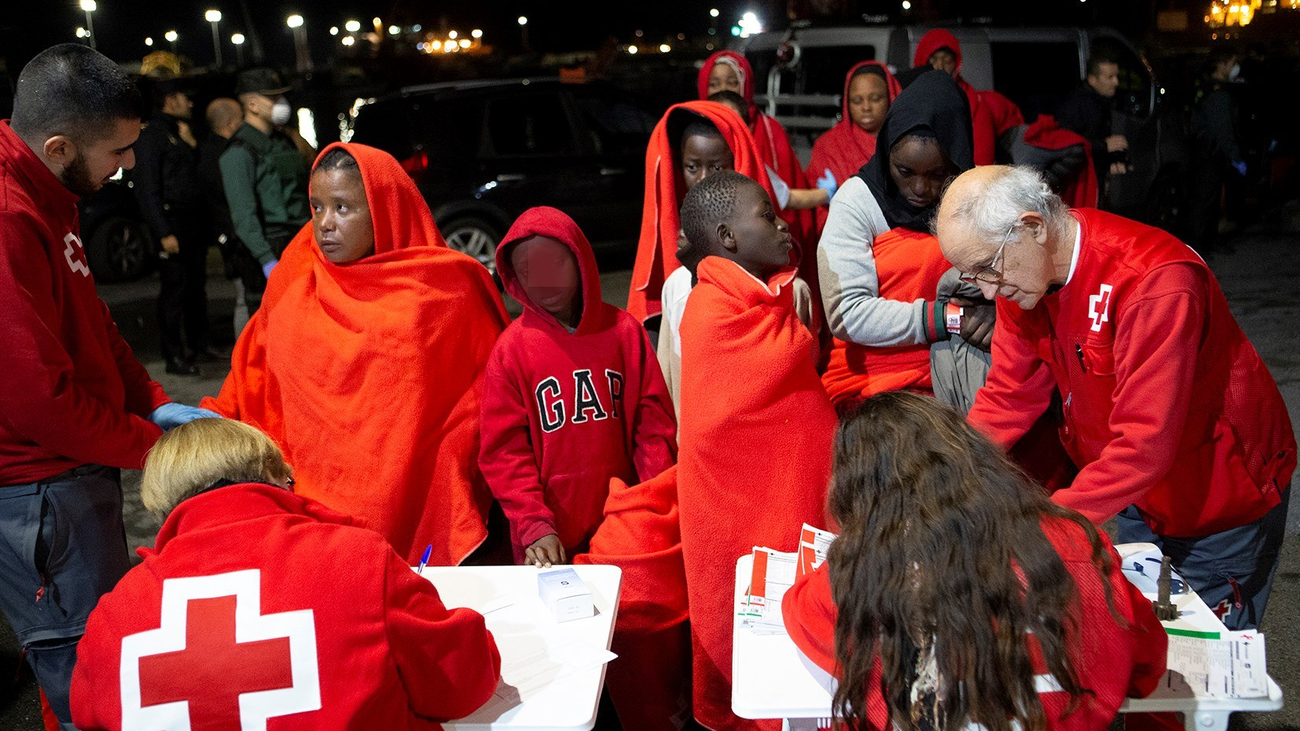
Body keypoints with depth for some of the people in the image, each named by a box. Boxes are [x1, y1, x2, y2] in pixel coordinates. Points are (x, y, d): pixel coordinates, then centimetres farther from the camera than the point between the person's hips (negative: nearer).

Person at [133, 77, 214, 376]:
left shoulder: (184, 132, 20)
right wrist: (164, 233, -17)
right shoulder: (151, 135, -6)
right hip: (173, 220, -8)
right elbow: (146, 188, -11)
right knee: (174, 288, -5)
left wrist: (192, 144, 5)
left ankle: (200, 345, 23)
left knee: (197, 284, 13)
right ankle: (173, 355, 0)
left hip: (196, 221, 8)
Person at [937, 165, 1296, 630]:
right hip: (1137, 497, 6)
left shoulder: (1155, 282, -33)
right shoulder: (1022, 274, -9)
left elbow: (1145, 444, -36)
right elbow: (1009, 397, -4)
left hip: (1222, 502, -6)